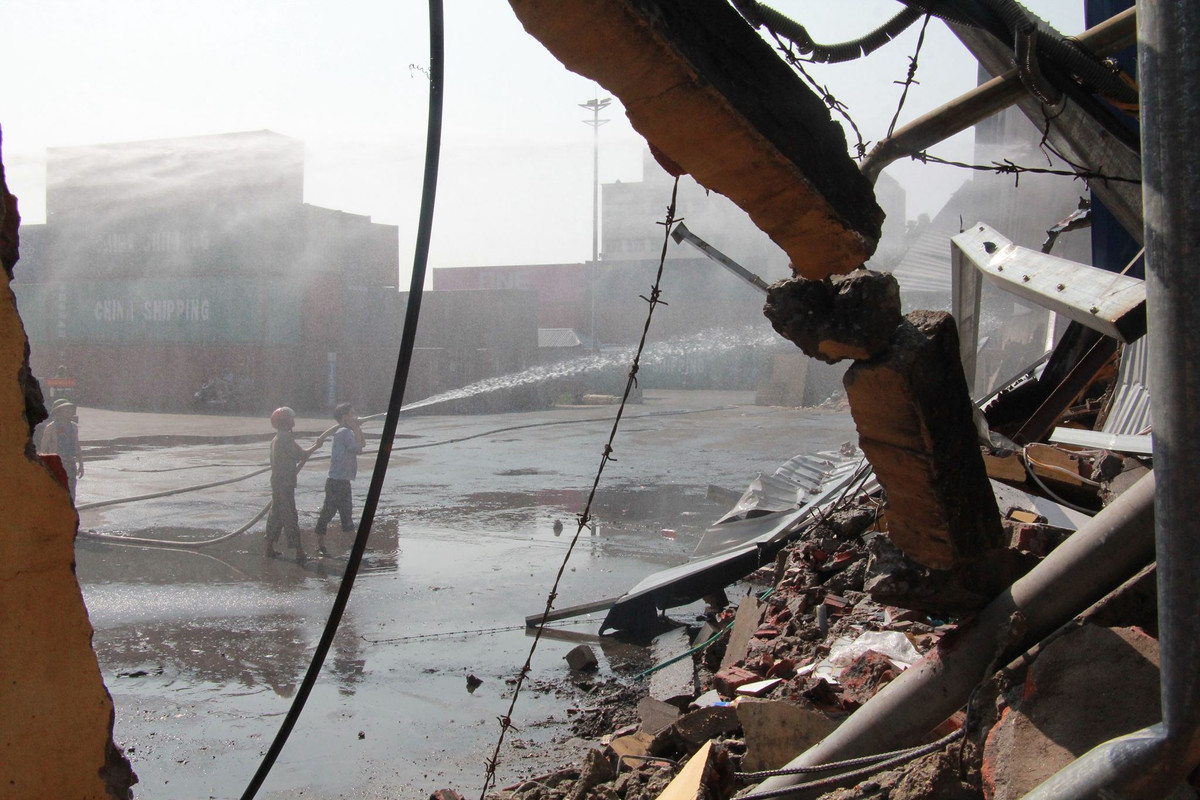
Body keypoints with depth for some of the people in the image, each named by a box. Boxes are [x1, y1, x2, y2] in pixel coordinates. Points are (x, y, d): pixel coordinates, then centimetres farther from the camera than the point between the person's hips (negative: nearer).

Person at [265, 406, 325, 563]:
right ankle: (299, 552, -8)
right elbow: (301, 455, -17)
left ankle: (270, 548, 19)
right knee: (290, 516, -9)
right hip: (285, 483, -10)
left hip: (276, 481, 10)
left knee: (276, 514, 15)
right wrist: (316, 445, -5)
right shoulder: (285, 438, -16)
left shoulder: (276, 439, 14)